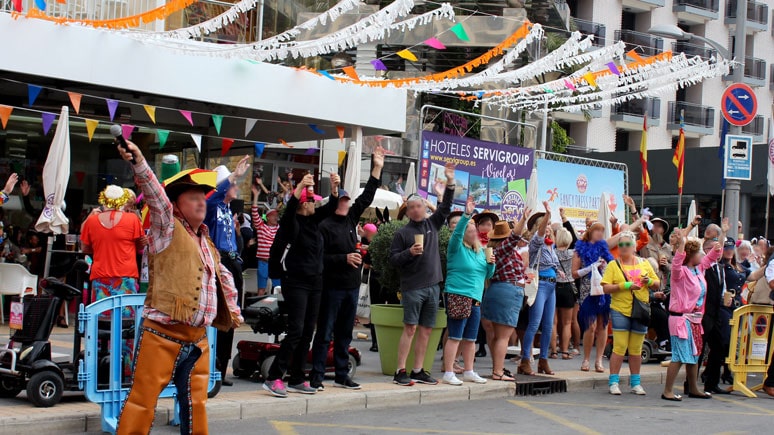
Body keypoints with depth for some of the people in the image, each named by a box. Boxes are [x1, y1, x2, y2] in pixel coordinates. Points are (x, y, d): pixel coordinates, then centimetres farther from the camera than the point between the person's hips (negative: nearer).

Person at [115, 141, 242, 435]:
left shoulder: (207, 242, 19)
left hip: (197, 339, 7)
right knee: (143, 400, -6)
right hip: (163, 334, -7)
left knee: (195, 403, 13)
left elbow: (222, 276, 34)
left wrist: (232, 309, 32)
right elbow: (155, 194, -18)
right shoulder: (169, 229, -2)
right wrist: (139, 164, -32)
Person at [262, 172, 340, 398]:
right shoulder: (291, 221, -9)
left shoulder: (313, 219, 11)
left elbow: (331, 207, 4)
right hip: (295, 281, -8)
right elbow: (290, 208, -29)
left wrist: (334, 188, -13)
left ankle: (296, 380, 14)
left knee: (308, 332, 8)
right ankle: (274, 378, -13)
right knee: (296, 330, -16)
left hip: (315, 282, 8)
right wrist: (301, 187, -42)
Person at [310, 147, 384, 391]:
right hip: (332, 286, -7)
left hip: (351, 286, 7)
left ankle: (342, 375, 18)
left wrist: (377, 169, 16)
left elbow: (367, 197, 17)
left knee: (344, 334, 12)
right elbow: (320, 257, -15)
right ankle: (316, 376, 1)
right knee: (325, 334, -2)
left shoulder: (351, 219, 11)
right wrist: (344, 258, -18)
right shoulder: (325, 226, -9)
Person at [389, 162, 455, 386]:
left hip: (433, 286, 5)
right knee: (410, 328, -9)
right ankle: (400, 371, -7)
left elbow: (445, 207, 9)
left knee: (426, 330, 7)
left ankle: (418, 371, 13)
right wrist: (409, 253, -18)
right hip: (412, 287, -5)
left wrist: (450, 182, -1)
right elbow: (393, 258, -1)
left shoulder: (432, 224, 13)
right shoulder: (403, 232, 1)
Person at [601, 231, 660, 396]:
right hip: (620, 310, -3)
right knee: (619, 347, -8)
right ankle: (613, 382, -2)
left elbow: (657, 284, 15)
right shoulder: (613, 265, 3)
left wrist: (649, 281, -7)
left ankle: (635, 383, 15)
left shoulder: (644, 263, 12)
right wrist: (624, 285, -17)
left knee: (636, 349, 8)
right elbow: (606, 288, -6)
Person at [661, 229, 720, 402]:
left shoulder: (699, 269, 10)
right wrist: (682, 243, -45)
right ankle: (667, 391, -8)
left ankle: (693, 389, 28)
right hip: (681, 319, -9)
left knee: (694, 355, 17)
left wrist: (719, 242, 12)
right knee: (680, 356, -12)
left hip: (695, 319, 9)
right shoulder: (681, 272, -14)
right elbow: (676, 264, -38)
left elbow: (711, 257, 25)